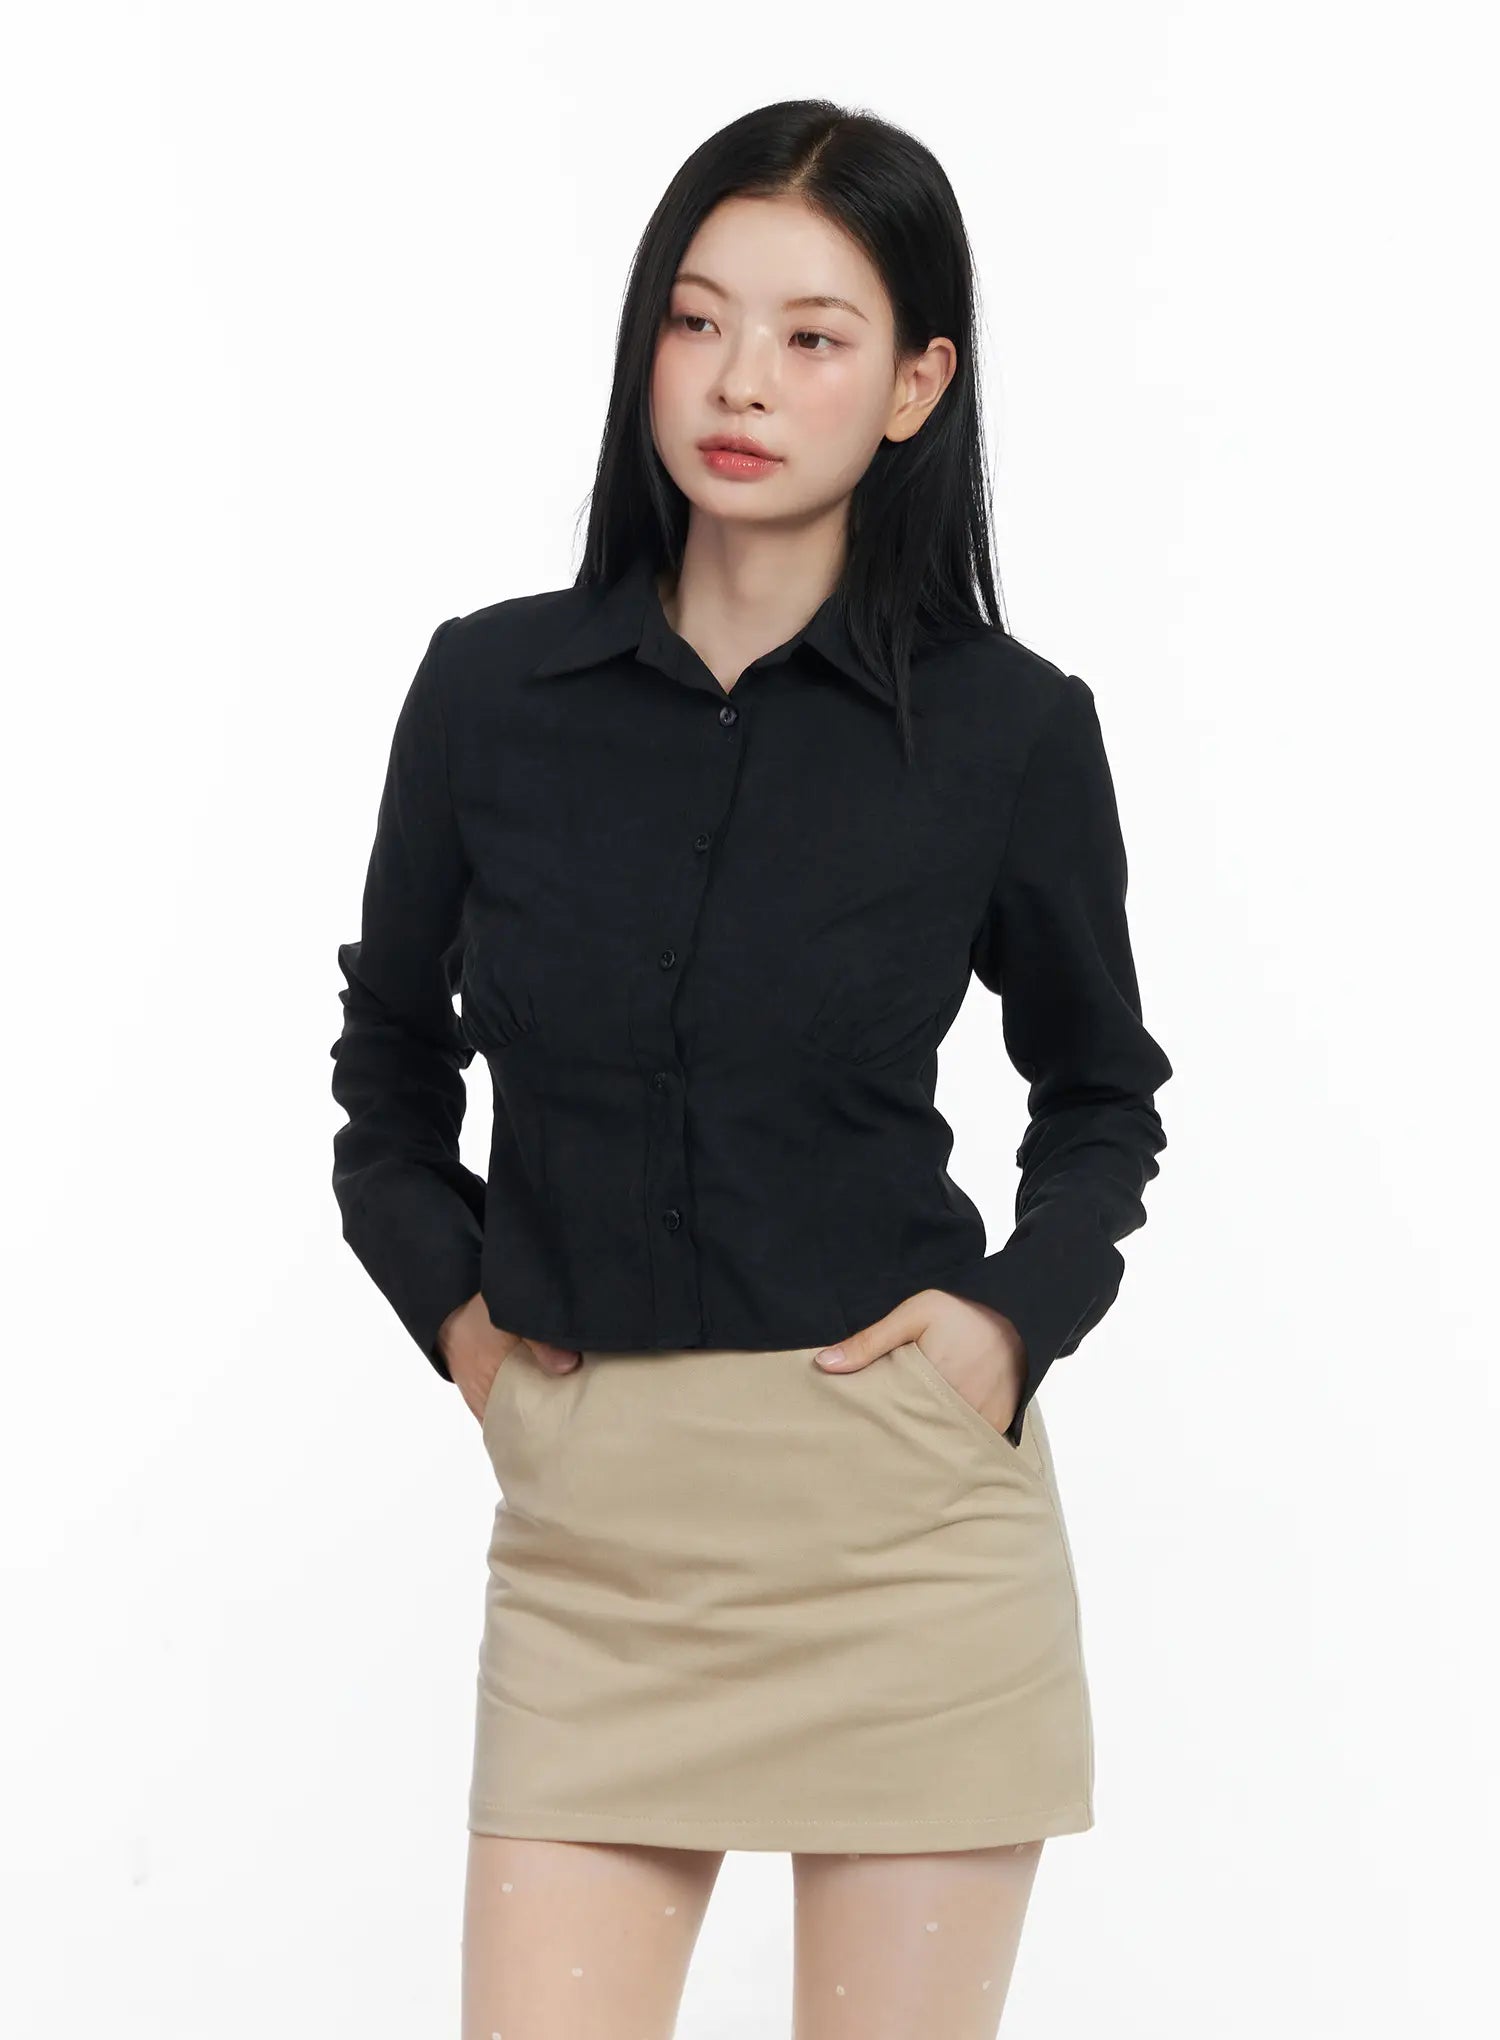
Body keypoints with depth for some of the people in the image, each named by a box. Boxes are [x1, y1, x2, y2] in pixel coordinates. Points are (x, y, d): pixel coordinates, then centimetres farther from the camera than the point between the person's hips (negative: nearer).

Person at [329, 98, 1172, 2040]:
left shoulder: (1007, 727, -3)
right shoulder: (493, 688, 1)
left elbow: (1100, 1091, 14)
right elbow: (389, 1060, 17)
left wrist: (1021, 1313, -2)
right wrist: (450, 1300, 3)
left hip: (907, 1516, -1)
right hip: (590, 1515, 1)